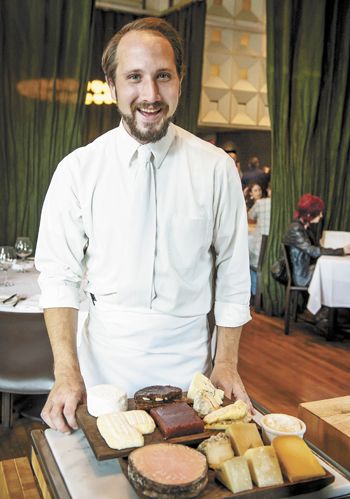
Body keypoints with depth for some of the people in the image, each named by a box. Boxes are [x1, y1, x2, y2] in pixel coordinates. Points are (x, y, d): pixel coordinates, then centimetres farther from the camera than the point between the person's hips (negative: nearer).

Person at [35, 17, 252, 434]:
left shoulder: (216, 168, -7)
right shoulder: (78, 170, -8)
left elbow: (232, 271, -1)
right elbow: (59, 274, -7)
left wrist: (227, 363, 0)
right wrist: (67, 373, -14)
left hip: (189, 361, 1)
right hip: (105, 359, 0)